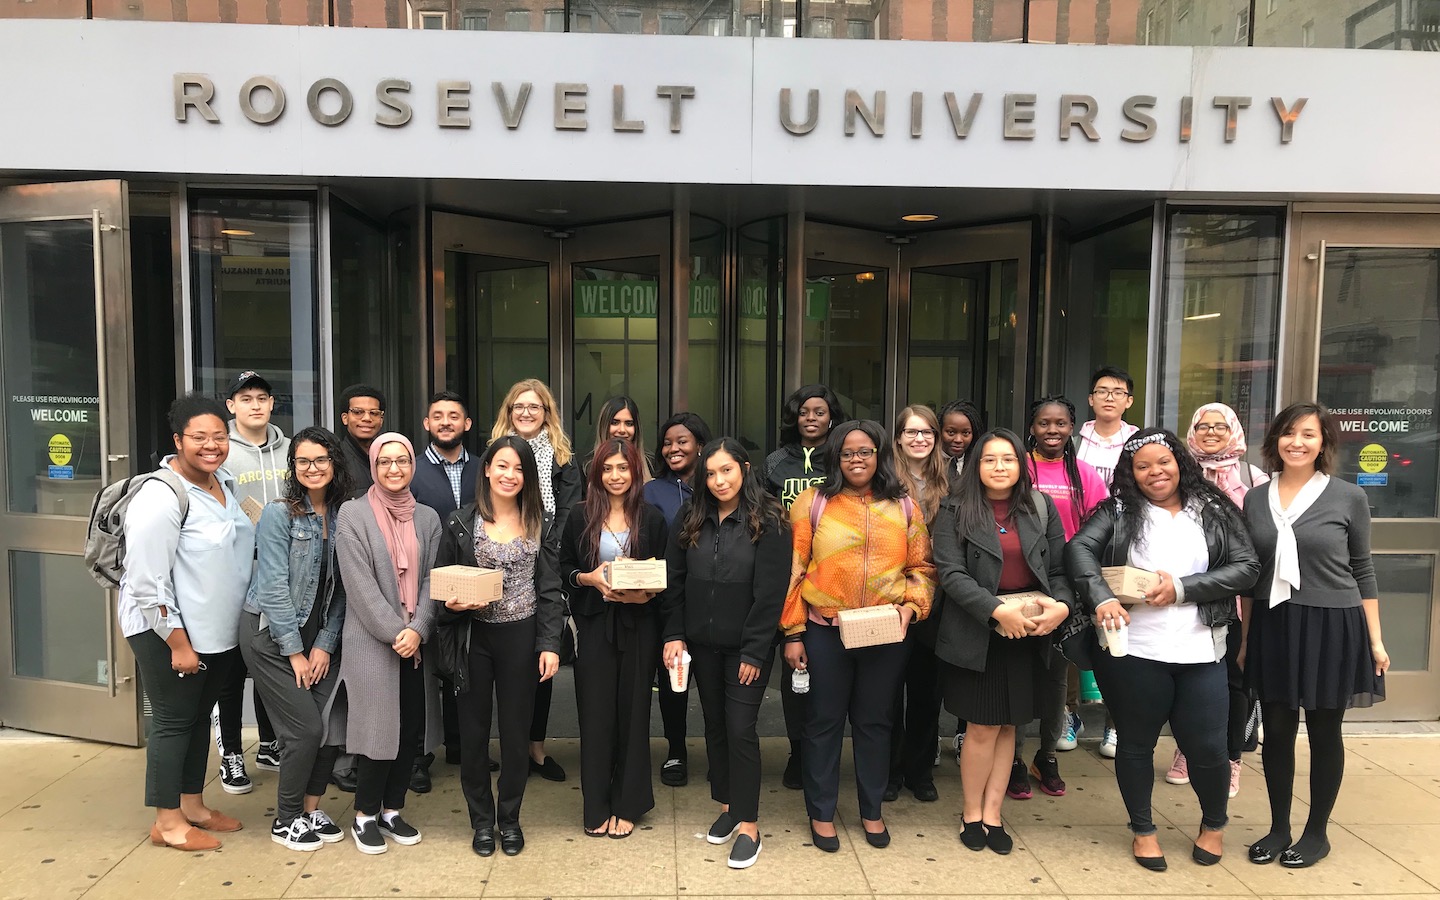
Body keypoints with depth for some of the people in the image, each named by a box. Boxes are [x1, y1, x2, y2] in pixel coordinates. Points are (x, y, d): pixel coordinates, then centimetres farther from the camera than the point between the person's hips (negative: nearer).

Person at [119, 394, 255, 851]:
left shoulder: (225, 483, 5)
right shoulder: (161, 496, -20)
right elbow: (146, 581, -20)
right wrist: (178, 642, -19)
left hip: (219, 631, 8)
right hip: (168, 631, -8)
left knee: (200, 715, 17)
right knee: (174, 719, 3)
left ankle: (192, 805, 32)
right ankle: (167, 822, 17)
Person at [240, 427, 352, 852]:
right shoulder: (279, 514, -12)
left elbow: (341, 589, 3)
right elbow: (274, 587, -14)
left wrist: (325, 645, -4)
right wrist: (295, 652, -14)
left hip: (319, 635, 5)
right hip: (271, 633, -5)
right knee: (305, 728, -7)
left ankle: (311, 809, 20)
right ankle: (285, 820, 14)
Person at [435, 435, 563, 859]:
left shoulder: (541, 523, 2)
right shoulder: (460, 522, 0)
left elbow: (551, 590, 1)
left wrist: (550, 644, -6)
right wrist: (452, 604, -16)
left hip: (521, 637, 0)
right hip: (474, 636, 0)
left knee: (516, 729, 9)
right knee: (473, 728, 9)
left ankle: (509, 819, 27)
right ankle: (481, 820, 26)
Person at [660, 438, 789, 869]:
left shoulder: (769, 523, -11)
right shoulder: (691, 522, 4)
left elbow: (770, 592, -13)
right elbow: (674, 582, 7)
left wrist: (754, 651, -15)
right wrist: (675, 635, 0)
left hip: (746, 648, -5)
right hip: (702, 645, 5)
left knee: (741, 729, -4)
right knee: (715, 725, 14)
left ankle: (748, 826, 7)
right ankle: (726, 806, 30)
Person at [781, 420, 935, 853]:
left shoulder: (904, 507, 4)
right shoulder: (813, 502, -3)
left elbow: (922, 568, 7)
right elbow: (795, 569, -4)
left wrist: (910, 607, -10)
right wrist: (794, 634, -6)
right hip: (825, 632, -2)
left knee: (874, 721, 14)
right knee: (825, 721, 9)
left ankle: (872, 811, 31)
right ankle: (821, 813, 25)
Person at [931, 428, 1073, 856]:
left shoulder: (1042, 508, 6)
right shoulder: (955, 512, -4)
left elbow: (1060, 568, 6)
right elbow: (951, 573, -12)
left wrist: (1062, 604, -14)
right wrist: (997, 609, -22)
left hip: (1028, 634, 3)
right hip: (976, 633, -3)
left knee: (1008, 725, 11)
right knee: (983, 726, 3)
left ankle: (992, 814, 23)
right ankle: (971, 814, 22)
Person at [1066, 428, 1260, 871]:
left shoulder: (1215, 511, 6)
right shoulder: (1117, 512, 2)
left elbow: (1247, 567, -2)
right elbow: (1079, 549, -11)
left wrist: (1182, 588, -12)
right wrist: (1101, 598, -27)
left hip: (1200, 653, 1)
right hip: (1133, 651, -1)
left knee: (1207, 748, 7)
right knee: (1136, 743, 12)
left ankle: (1214, 824, 38)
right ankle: (1143, 830, 33)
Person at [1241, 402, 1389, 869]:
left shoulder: (1348, 497, -3)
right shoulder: (1257, 499, 4)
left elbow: (1362, 571, 3)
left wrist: (1375, 640, 0)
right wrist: (1244, 638, 10)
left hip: (1332, 626, -2)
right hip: (1273, 626, 2)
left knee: (1323, 730, 9)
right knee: (1276, 729, 8)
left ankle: (1317, 832, 24)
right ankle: (1278, 828, 24)